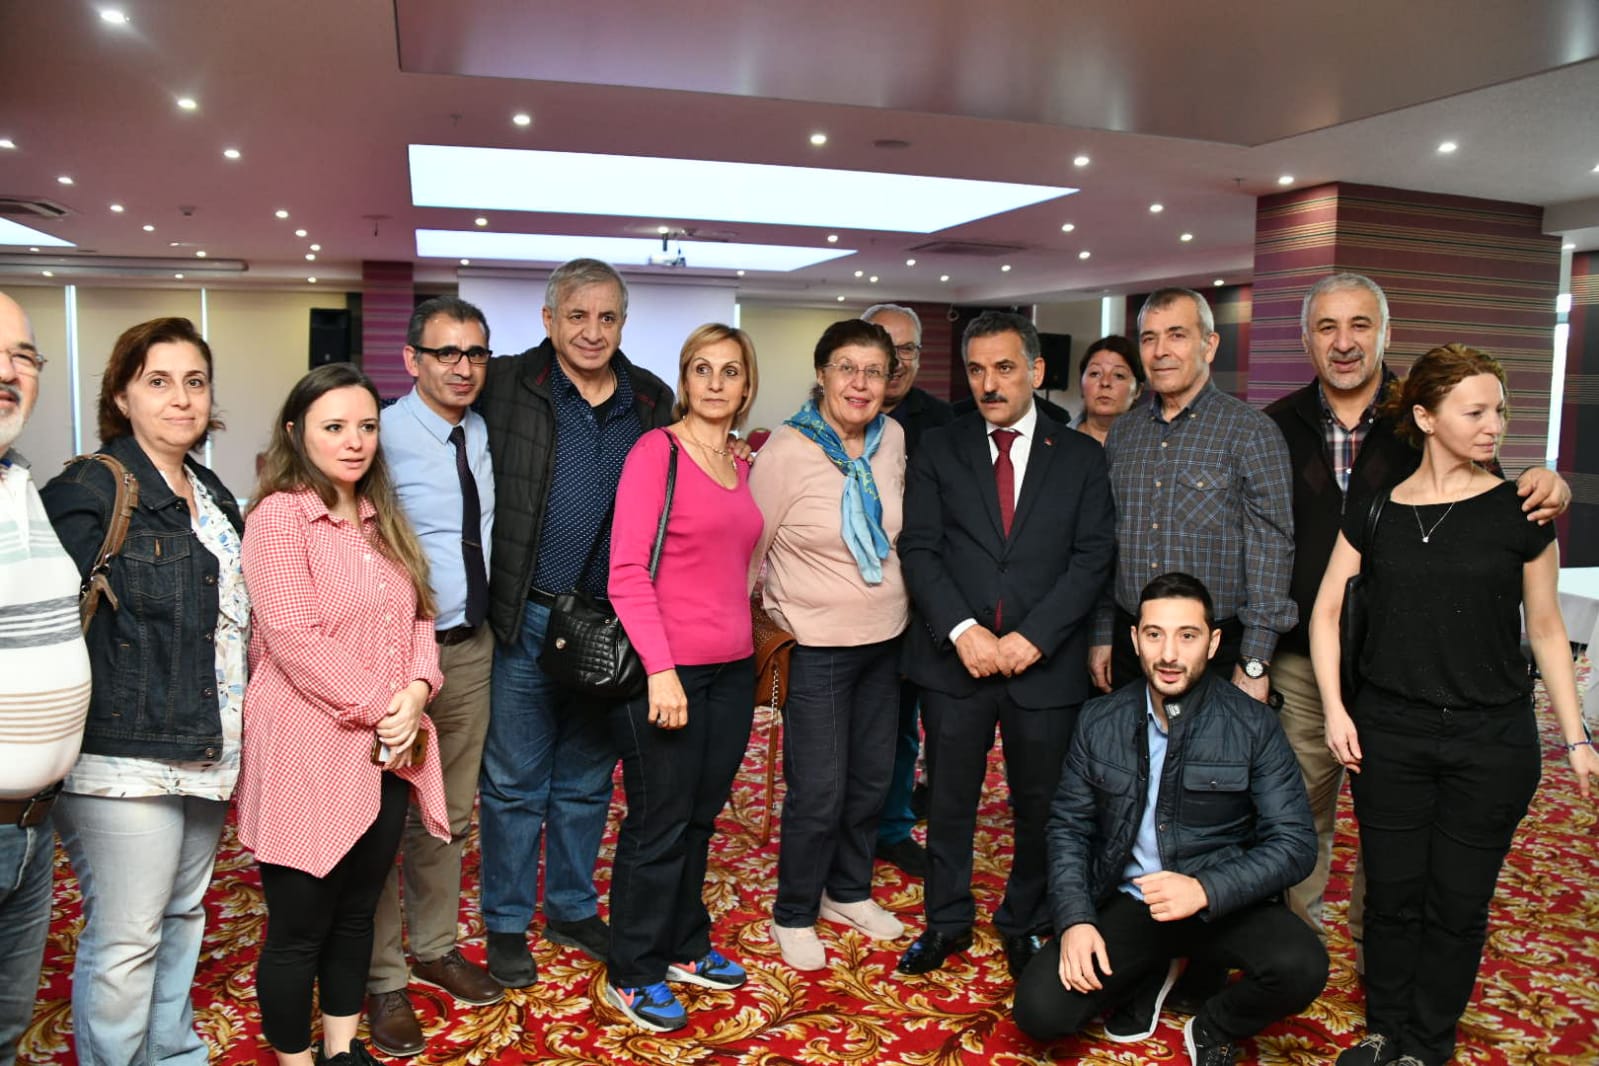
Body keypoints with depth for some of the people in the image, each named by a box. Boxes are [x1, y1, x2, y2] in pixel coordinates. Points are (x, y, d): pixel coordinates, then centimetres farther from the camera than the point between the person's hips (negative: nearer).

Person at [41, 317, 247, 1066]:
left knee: (183, 918, 20)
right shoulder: (90, 491, -12)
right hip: (123, 757, -8)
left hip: (205, 749, 8)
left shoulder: (212, 498, 12)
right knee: (125, 941, 1)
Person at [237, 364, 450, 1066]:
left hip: (387, 752, 7)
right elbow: (293, 638, -19)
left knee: (357, 914, 18)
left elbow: (419, 617, 11)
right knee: (299, 929, 6)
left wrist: (414, 694, -7)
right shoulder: (280, 514, -11)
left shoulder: (380, 518, 13)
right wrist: (378, 707, -16)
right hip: (309, 752, -7)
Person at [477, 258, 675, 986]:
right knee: (514, 781, 9)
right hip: (524, 618, -3)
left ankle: (574, 911, 35)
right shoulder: (506, 387, -6)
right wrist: (487, 602, -13)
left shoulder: (653, 402, 5)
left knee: (587, 779, 17)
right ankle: (507, 924, 27)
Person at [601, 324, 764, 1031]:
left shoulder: (740, 468, 11)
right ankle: (632, 974, 24)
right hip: (665, 672, -6)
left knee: (700, 819, 18)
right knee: (658, 826, 6)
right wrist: (660, 669, -19)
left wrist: (748, 643, 7)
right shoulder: (657, 450, -10)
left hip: (732, 670, 6)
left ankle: (683, 946, 36)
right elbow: (627, 571, -15)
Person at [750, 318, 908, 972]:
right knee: (818, 791, 1)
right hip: (817, 647, -6)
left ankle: (848, 892, 39)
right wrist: (780, 616, -4)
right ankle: (794, 915, 24)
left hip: (885, 638, 6)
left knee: (872, 779, 17)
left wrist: (900, 601, 13)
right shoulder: (786, 452, -16)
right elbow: (750, 550, -8)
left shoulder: (893, 439, -1)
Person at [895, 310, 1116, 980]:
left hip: (1045, 663, 0)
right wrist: (962, 629, -16)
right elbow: (919, 549, -3)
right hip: (956, 657, 0)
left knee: (1040, 805, 12)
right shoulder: (939, 451, 5)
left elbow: (1092, 557, -3)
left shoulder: (1081, 457, 4)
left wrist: (1033, 636, -15)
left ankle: (1025, 924, 33)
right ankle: (947, 921, 31)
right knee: (949, 800, 12)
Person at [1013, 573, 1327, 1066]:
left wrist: (1204, 890, -27)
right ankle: (1149, 975, 16)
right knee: (1040, 1011, -15)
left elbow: (1294, 843, -12)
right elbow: (1069, 825, 3)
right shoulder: (1100, 721, -2)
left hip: (1222, 900, -1)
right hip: (1126, 900, 2)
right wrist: (1075, 918, -11)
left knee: (1300, 967, -31)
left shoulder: (1253, 725, -10)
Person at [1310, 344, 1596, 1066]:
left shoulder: (1519, 512, -1)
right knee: (1392, 894, 9)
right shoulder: (1374, 512, 1)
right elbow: (1327, 612, 4)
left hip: (1493, 738, -1)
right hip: (1388, 734, 1)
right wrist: (1334, 708, -5)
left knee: (1458, 903, 8)